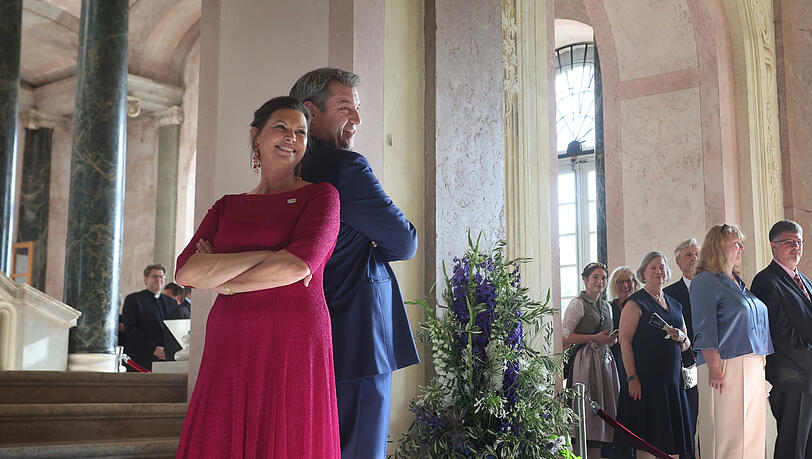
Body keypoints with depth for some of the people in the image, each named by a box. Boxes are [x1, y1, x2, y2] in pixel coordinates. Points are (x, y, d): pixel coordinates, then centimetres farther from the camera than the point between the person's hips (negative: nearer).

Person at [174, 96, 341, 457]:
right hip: (230, 354, 3)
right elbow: (187, 272, 0)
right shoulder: (227, 207, 15)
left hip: (296, 355, -3)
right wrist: (266, 255, -10)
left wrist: (220, 277, -1)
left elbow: (298, 266, -12)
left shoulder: (321, 196, 5)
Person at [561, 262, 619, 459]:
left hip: (605, 361, 7)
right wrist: (594, 338, -14)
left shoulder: (606, 306, 19)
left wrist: (612, 339, 7)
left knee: (603, 410, 3)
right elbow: (564, 336, -11)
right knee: (587, 410, -10)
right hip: (585, 361, -7)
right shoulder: (578, 303, -4)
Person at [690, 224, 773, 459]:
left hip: (753, 366, 8)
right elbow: (704, 330, -13)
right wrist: (714, 367, -20)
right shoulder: (705, 281, -5)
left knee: (752, 432, 8)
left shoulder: (738, 282, 20)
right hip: (725, 366, -8)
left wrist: (761, 363, 15)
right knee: (728, 435, -7)